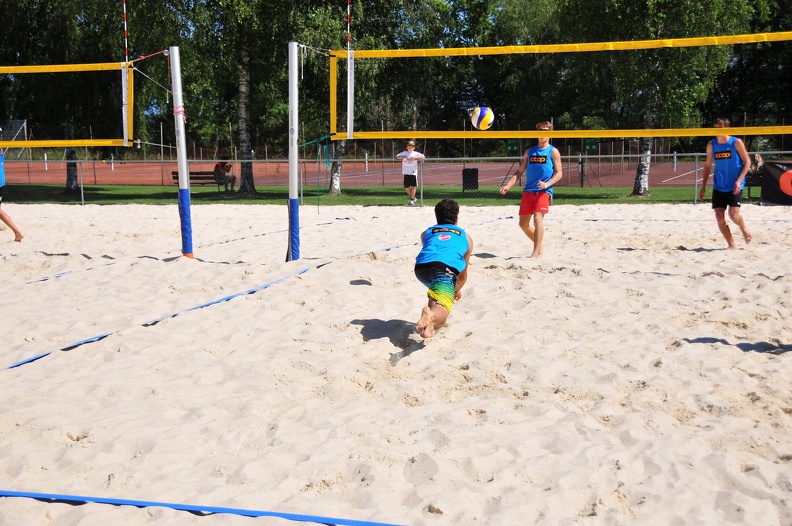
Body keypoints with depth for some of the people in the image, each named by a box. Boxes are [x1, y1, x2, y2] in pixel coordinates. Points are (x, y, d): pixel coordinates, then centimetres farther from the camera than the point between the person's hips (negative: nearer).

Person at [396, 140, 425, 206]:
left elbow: (423, 156, -11)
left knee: (413, 186, -3)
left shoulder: (416, 153, 3)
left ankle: (412, 200, 7)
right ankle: (412, 197, 24)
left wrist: (415, 157, -21)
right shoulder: (404, 153, 6)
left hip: (413, 172, -2)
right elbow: (396, 157, -2)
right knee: (406, 187, 2)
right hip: (406, 173, 2)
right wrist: (402, 158, -20)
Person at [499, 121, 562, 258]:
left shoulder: (553, 151, 3)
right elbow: (519, 171, 16)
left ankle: (536, 252, -15)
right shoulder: (530, 151, 16)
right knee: (523, 223, 8)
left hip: (544, 191, -5)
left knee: (538, 218, -21)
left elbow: (559, 173, -2)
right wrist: (508, 185, 3)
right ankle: (539, 245, 29)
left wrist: (547, 184, -19)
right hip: (528, 191, 5)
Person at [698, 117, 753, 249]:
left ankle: (744, 229, 22)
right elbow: (708, 165, 12)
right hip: (718, 187, 4)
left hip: (734, 187, -4)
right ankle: (732, 245, 10)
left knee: (733, 215, -13)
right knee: (719, 217, -3)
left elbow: (747, 162, -4)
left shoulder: (736, 143, -7)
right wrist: (703, 187, 9)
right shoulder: (711, 145, 4)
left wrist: (739, 180, -16)